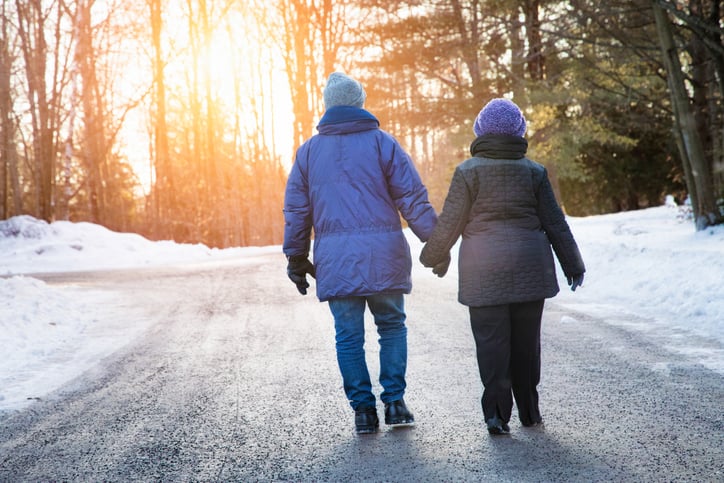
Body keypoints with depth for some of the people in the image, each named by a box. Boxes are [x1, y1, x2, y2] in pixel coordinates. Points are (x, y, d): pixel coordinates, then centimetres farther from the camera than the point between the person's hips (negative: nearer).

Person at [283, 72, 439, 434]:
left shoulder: (308, 150, 11)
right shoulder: (381, 142, 3)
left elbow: (296, 210, 12)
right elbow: (413, 199, -1)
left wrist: (296, 258, 17)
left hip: (335, 258, 1)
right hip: (384, 254, -1)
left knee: (349, 336, 7)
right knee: (392, 326, 13)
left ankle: (363, 408, 8)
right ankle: (394, 401, 8)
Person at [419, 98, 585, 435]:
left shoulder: (468, 171, -4)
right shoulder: (533, 171, 4)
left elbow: (449, 223, -4)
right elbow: (554, 222, 7)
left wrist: (432, 256, 12)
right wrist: (572, 264, 15)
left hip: (484, 271, -2)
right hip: (529, 265, 3)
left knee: (491, 338, 0)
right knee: (526, 339, 11)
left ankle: (497, 411, -9)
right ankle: (529, 411, 20)